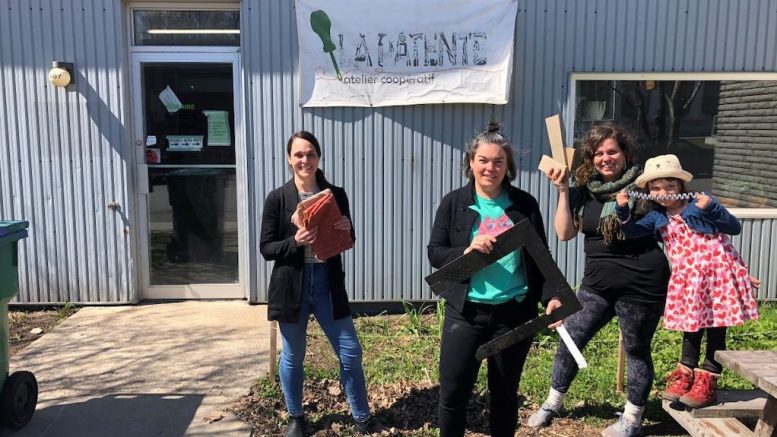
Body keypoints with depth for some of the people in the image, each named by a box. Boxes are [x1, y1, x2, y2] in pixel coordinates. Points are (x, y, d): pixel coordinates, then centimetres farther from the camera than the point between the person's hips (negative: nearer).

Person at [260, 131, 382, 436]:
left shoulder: (336, 195, 1)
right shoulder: (277, 198, -5)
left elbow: (348, 241, 9)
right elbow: (266, 248, -5)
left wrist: (346, 230, -13)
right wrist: (295, 242, -22)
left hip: (328, 283, 2)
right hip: (292, 285, -1)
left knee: (350, 352, 6)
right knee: (292, 357, 13)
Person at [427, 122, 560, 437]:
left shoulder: (525, 204, 2)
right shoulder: (454, 203, -1)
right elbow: (435, 253, -2)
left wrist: (551, 296, -4)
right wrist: (466, 250, -20)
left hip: (514, 313, 1)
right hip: (465, 312, -1)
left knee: (505, 393, 14)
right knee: (453, 392, 4)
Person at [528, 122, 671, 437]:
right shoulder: (583, 191, 2)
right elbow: (565, 233, -6)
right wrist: (562, 190, -11)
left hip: (641, 284, -4)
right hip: (597, 283, 4)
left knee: (637, 351, 11)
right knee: (570, 340, 8)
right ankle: (553, 403, 28)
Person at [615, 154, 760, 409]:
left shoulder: (699, 204, -9)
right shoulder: (658, 218, 6)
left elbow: (734, 228, -12)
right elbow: (632, 231, 0)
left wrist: (711, 208, -27)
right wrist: (623, 209, -15)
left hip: (718, 272, -4)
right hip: (688, 279, 5)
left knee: (715, 329, 4)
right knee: (691, 327, 15)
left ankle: (708, 381, 13)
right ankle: (685, 374, 28)